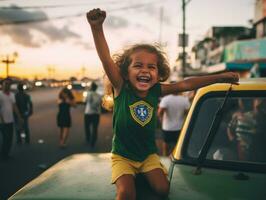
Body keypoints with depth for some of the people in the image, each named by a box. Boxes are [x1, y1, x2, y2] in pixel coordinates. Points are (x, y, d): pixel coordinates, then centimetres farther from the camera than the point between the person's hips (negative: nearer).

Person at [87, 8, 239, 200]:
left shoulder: (156, 91, -6)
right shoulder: (121, 89, -16)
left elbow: (185, 84, -4)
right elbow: (106, 59, -29)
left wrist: (220, 77, -3)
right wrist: (97, 27, -43)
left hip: (148, 154, 4)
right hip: (122, 155, -3)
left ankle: (142, 174, 14)